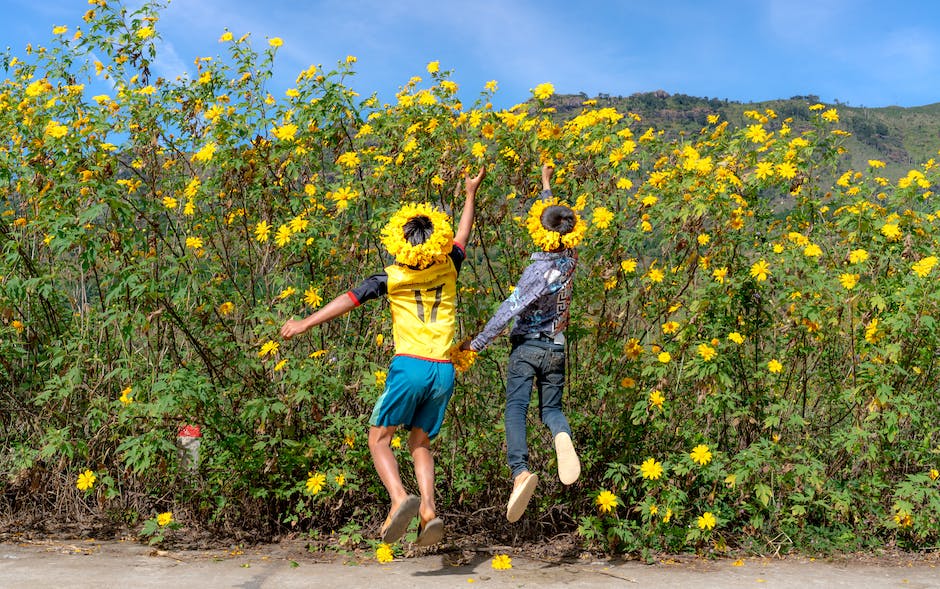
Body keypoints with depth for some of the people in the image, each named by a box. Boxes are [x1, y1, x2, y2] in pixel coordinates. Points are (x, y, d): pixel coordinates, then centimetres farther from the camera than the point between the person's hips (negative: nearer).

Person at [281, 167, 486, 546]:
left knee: (379, 438, 5)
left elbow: (350, 299, -3)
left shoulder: (392, 277, -4)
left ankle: (400, 498, -18)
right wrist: (470, 195, 38)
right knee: (420, 443, 14)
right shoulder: (448, 269, 7)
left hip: (410, 366, -4)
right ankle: (428, 510, -4)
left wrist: (306, 323, 4)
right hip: (444, 371, 4)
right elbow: (462, 237, 25)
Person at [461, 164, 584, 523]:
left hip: (526, 346, -6)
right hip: (555, 349, 6)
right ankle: (562, 436, -22)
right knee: (551, 408, 15)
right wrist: (546, 186, 31)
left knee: (516, 409, -8)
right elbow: (556, 220, 17)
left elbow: (509, 310, -20)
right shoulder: (570, 260, -2)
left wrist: (477, 343, -13)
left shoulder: (540, 270, -19)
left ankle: (520, 471, -30)